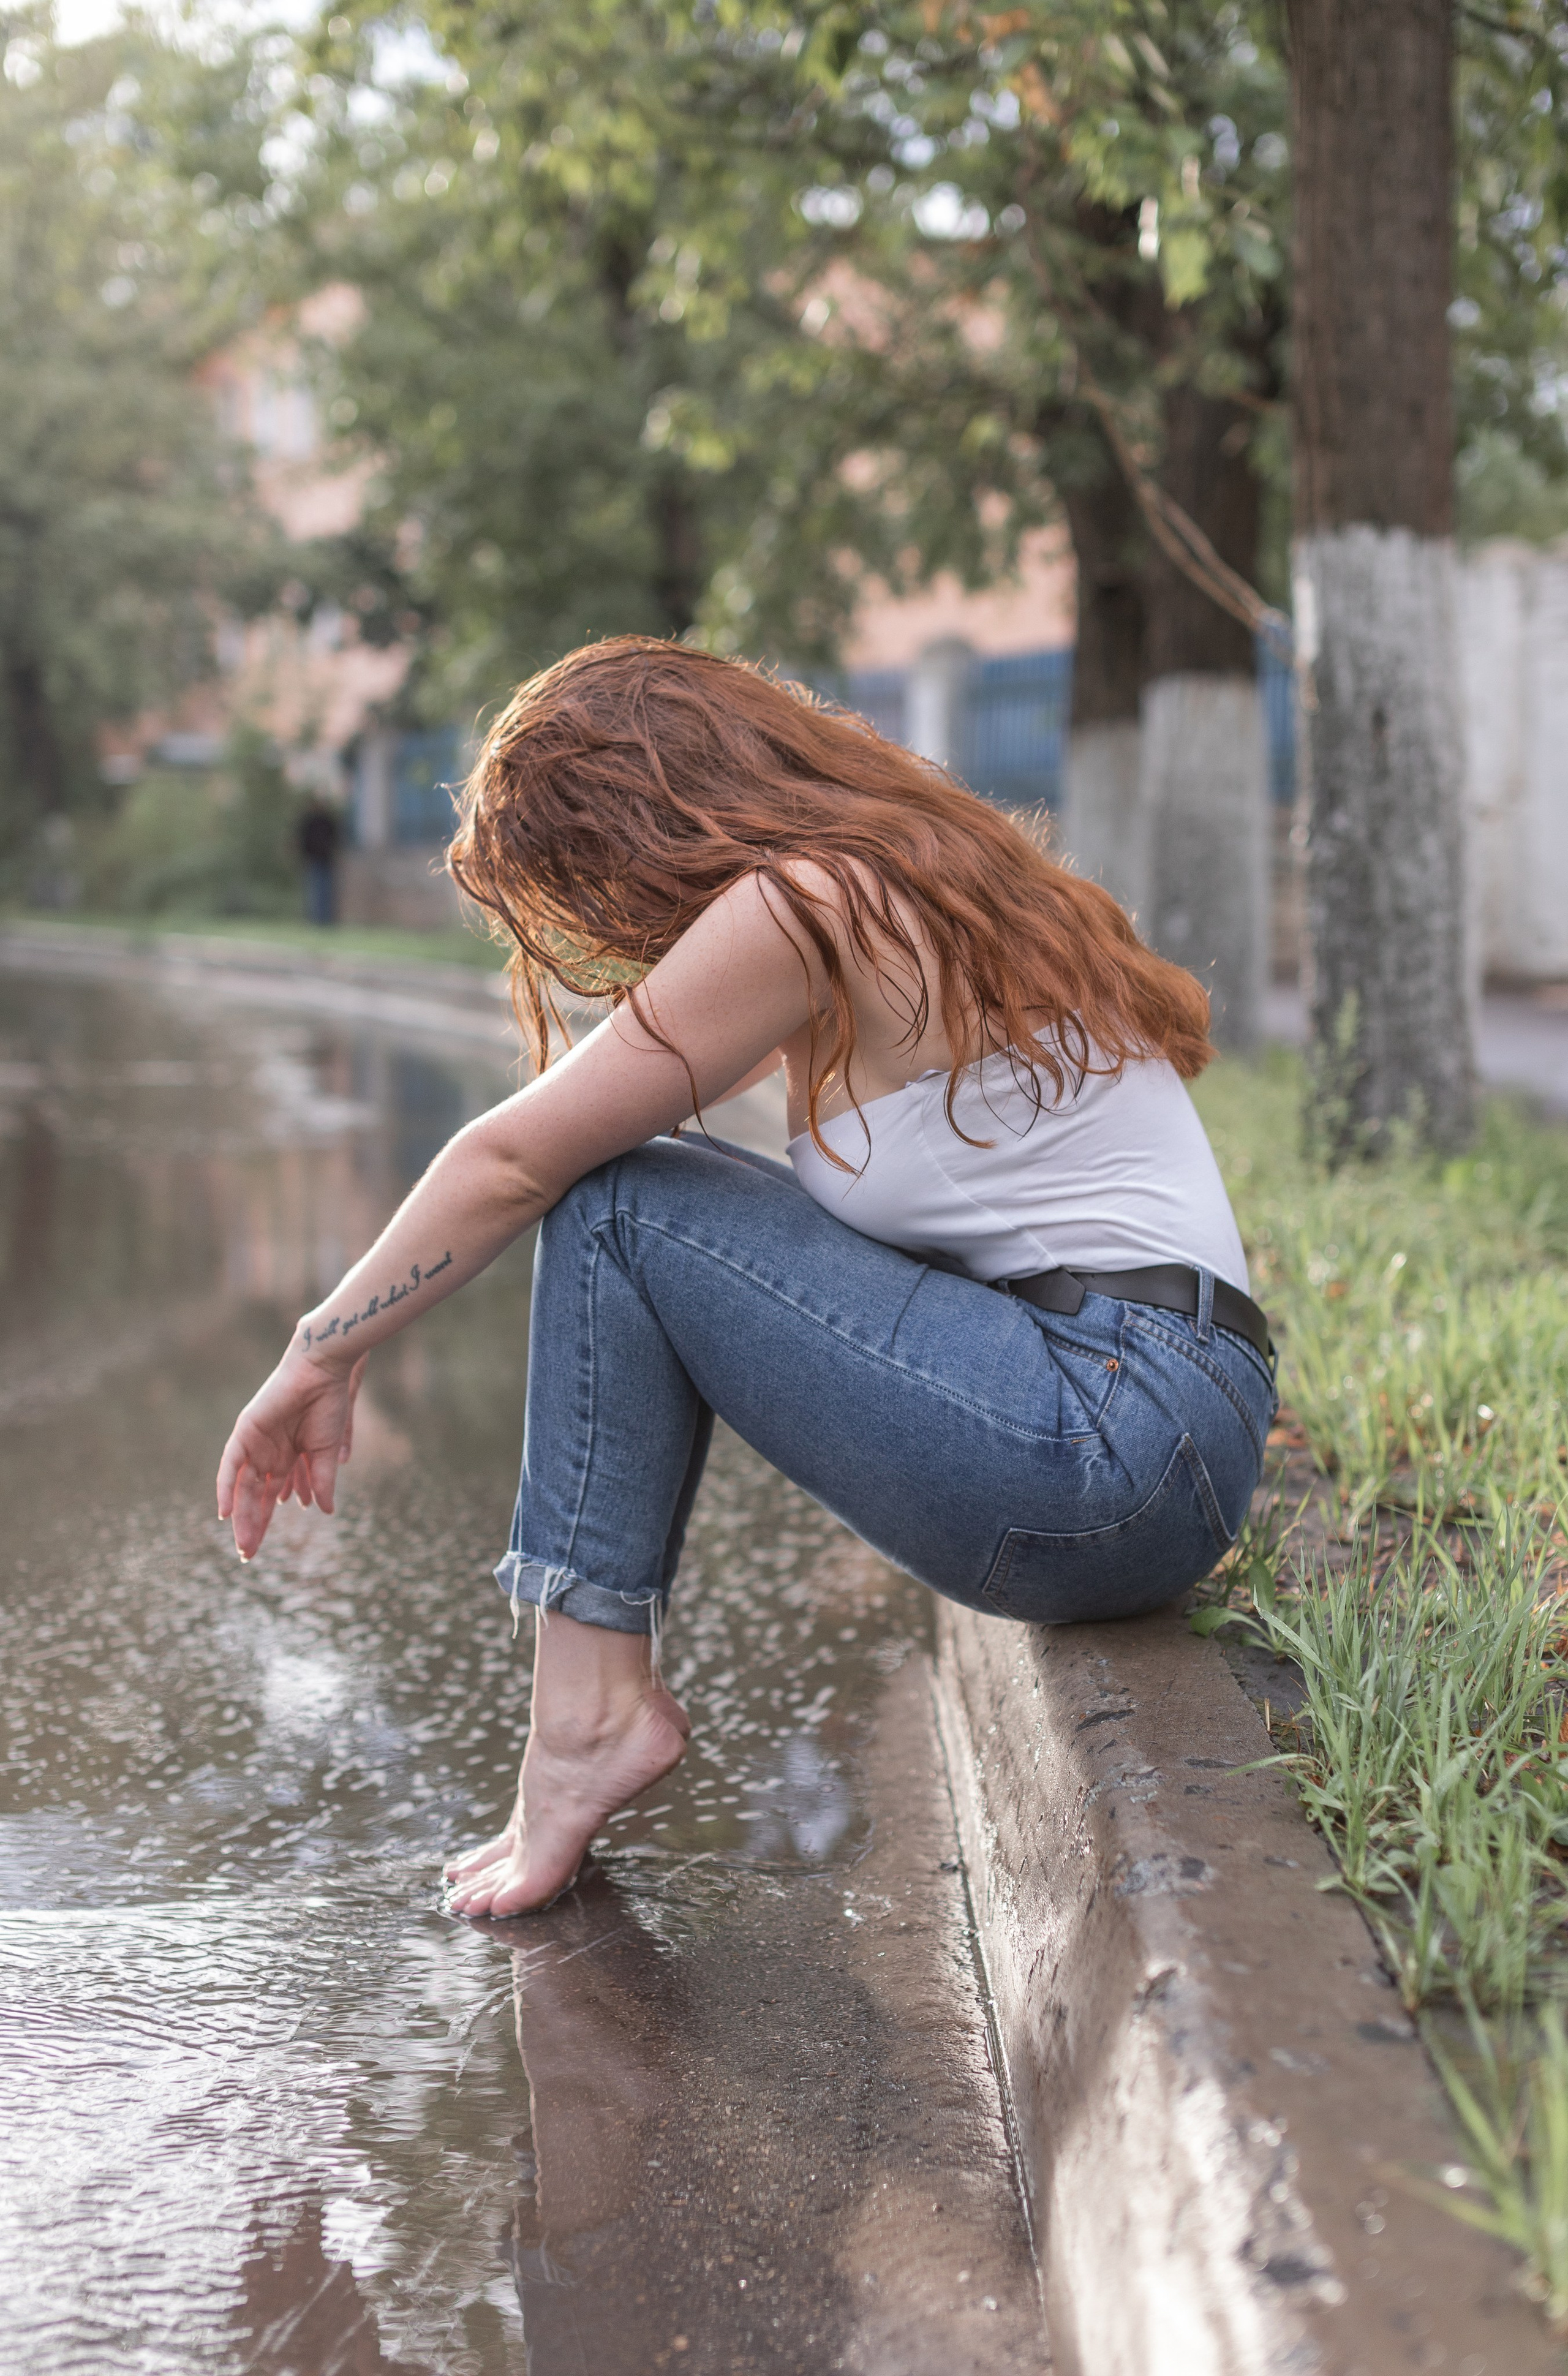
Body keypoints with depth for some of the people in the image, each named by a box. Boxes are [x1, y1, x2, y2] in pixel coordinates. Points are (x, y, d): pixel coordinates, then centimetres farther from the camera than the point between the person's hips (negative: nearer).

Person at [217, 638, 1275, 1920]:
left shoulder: (799, 909, -12)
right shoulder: (884, 891, 15)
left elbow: (513, 1159, -6)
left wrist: (323, 1354, 5)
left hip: (1120, 1454, -10)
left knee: (615, 1202, -7)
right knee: (647, 1183, 13)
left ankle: (592, 1707, -2)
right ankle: (599, 1687, 10)